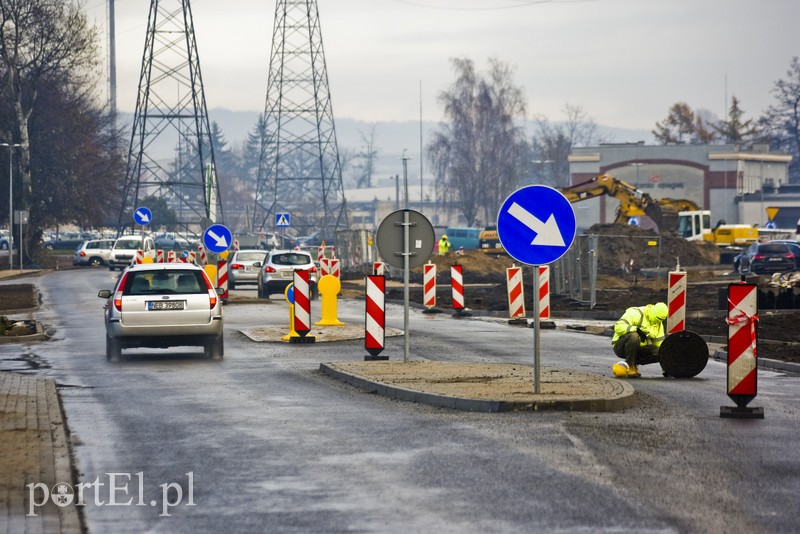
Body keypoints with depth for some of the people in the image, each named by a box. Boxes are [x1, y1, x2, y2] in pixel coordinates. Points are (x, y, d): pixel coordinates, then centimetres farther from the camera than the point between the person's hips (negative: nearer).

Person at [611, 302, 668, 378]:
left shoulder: (658, 323, 8)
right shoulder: (635, 314, -16)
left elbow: (659, 343, 11)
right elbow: (618, 326, -28)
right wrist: (636, 329, -37)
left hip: (638, 350, 7)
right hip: (621, 347, -7)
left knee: (659, 353, -16)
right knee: (633, 336, -38)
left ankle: (625, 364, -7)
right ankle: (629, 366, -23)